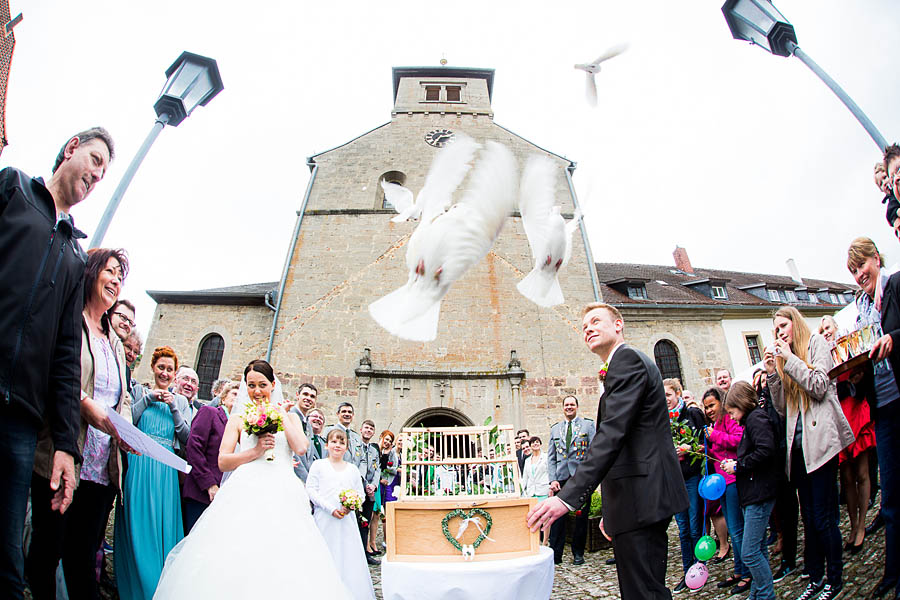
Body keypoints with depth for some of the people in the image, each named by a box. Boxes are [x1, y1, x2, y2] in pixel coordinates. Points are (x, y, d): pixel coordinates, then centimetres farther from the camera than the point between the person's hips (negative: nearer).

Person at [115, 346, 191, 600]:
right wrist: (148, 398, -7)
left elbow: (187, 439, 4)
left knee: (163, 525, 2)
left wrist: (173, 407, -5)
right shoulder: (140, 391, 8)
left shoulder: (180, 401, 13)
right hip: (139, 463, -1)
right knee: (138, 525, -1)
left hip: (165, 469, 2)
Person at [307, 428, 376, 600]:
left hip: (347, 519, 2)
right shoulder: (318, 465, 3)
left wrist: (350, 506, -9)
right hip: (325, 519, -2)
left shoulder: (352, 469, 11)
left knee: (349, 555, 1)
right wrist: (330, 508, -12)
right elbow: (311, 489, -4)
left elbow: (360, 493, 12)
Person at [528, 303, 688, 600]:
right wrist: (612, 510, 24)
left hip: (641, 497, -11)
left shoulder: (627, 359, -11)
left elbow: (612, 433, -24)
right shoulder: (627, 362, 22)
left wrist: (568, 496, -29)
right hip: (644, 497, 11)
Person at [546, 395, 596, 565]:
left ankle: (578, 553, 21)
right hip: (561, 477, 2)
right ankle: (555, 554, 8)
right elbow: (551, 457, 11)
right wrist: (552, 479, 0)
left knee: (581, 516, 6)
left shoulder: (588, 424, 5)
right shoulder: (555, 429, 13)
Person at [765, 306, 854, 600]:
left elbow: (819, 386, -12)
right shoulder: (786, 358, 18)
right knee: (809, 516, 11)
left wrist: (790, 359, -10)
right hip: (798, 443, 6)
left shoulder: (816, 343, 3)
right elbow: (782, 408, 13)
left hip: (819, 440, -6)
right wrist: (773, 373, 3)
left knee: (823, 516, -3)